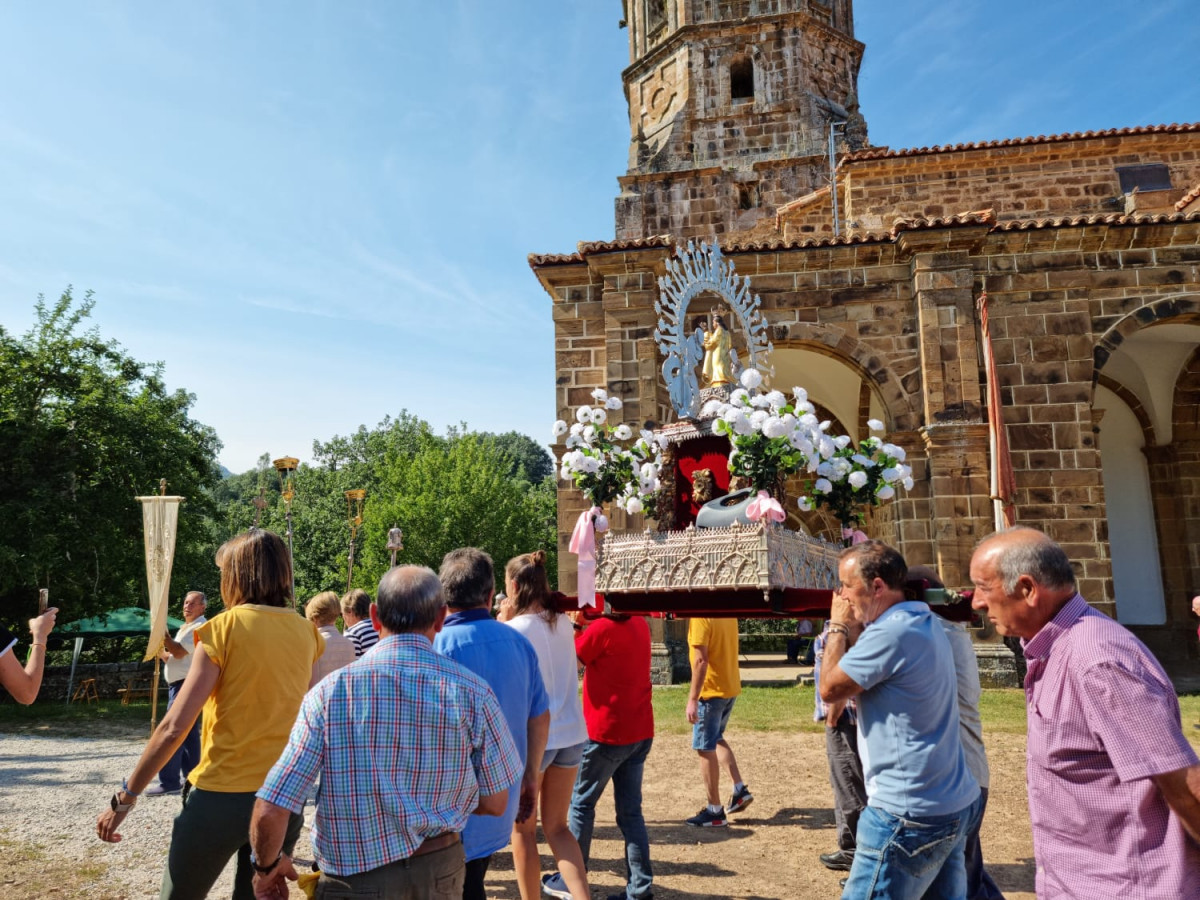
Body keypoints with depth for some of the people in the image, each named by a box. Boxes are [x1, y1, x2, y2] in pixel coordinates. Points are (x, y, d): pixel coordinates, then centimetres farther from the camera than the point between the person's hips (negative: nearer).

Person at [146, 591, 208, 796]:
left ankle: (169, 782, -10)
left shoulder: (199, 628, -11)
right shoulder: (185, 628, 20)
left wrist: (162, 632, -18)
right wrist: (160, 651, 4)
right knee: (188, 733, 11)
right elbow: (173, 658, 22)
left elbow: (179, 652, -21)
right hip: (179, 685, 10)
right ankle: (191, 777, 15)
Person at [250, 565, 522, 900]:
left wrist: (267, 865, 6)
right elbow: (495, 803, -3)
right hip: (441, 871, 2)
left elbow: (270, 812, -15)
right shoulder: (472, 691, -14)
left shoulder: (330, 693, -16)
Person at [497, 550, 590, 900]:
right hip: (571, 733, 6)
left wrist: (502, 622, -6)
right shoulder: (563, 622, 3)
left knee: (523, 829, 14)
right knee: (557, 826, 17)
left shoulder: (514, 629, -16)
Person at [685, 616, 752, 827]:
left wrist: (692, 699, -21)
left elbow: (701, 660, -24)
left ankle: (715, 811, 9)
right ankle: (740, 790, 22)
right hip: (731, 688, 8)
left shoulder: (699, 618, -19)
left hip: (711, 691, -8)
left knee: (705, 748, 3)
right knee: (716, 739, 26)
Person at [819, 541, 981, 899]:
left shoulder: (892, 632, -21)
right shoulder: (924, 623, 10)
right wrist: (854, 631, 5)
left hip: (910, 814, -10)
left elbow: (829, 689, -14)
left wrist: (838, 628, -3)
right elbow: (859, 682, 16)